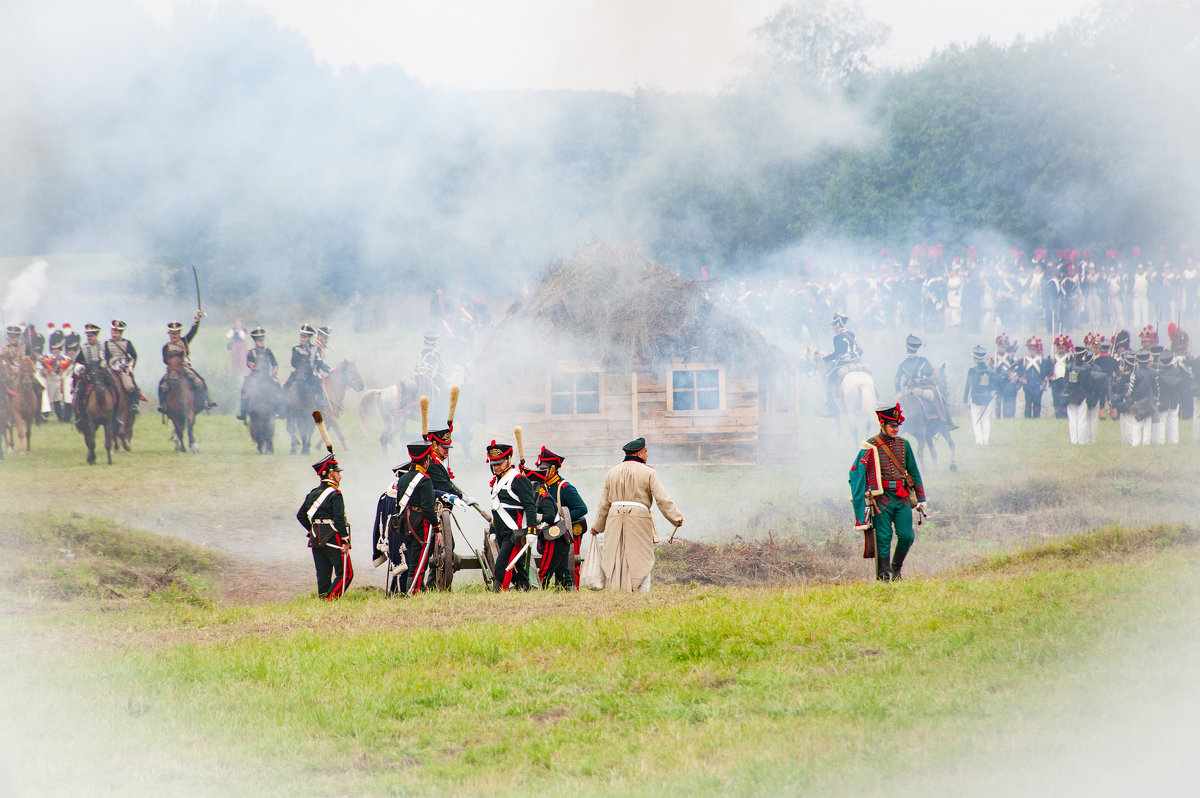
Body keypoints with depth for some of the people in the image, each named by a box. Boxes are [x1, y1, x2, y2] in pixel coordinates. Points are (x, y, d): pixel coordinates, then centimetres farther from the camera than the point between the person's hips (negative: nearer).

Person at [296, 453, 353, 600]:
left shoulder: (313, 493, 12)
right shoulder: (335, 494, -11)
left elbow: (301, 515, 16)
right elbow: (339, 519, -18)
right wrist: (345, 541, -14)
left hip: (316, 538, 8)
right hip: (332, 538, -8)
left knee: (323, 575, 11)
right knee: (345, 573, -4)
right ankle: (330, 600, -14)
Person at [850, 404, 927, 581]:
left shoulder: (903, 444, 9)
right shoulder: (870, 447, -5)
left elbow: (914, 472, 16)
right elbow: (856, 472, -7)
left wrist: (921, 498, 15)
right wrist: (862, 504, -12)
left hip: (903, 498, 4)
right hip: (882, 499, -4)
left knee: (907, 536, -3)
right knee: (884, 538, -3)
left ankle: (896, 567, 19)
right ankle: (884, 574, 5)